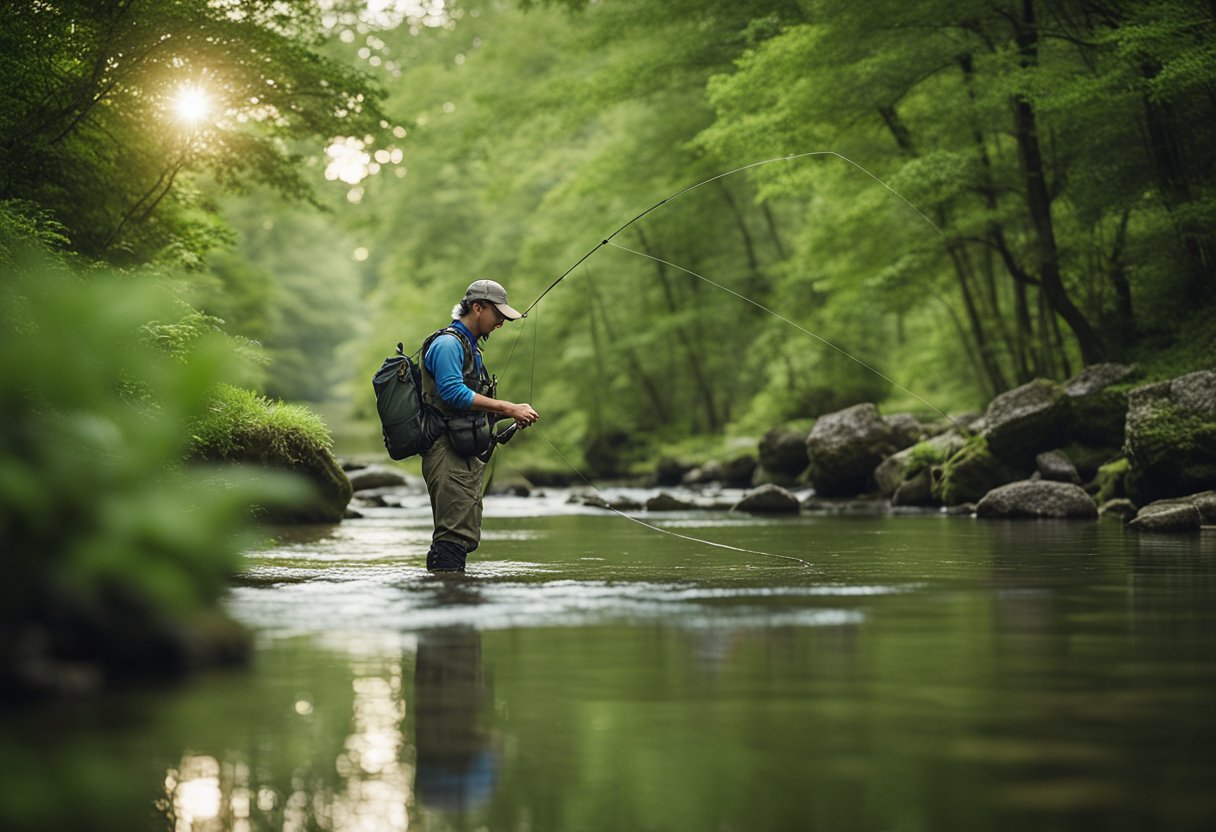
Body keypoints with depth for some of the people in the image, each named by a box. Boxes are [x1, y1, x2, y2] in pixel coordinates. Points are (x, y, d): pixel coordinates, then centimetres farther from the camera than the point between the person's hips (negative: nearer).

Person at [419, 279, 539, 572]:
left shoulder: (469, 347, 24)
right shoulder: (448, 343, -9)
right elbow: (453, 393, -21)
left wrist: (512, 413, 15)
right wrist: (508, 408, -20)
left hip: (467, 455, 11)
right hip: (449, 453, -11)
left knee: (464, 536, 10)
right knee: (455, 535, -16)